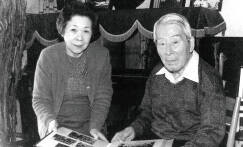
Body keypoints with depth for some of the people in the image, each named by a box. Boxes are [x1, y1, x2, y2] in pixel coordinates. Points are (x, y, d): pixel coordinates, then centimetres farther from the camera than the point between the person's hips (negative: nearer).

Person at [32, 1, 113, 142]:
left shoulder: (102, 54, -6)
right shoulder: (48, 56, -10)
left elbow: (103, 96, -4)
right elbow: (40, 99, -6)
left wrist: (95, 127, -16)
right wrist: (50, 120, -25)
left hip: (90, 126, 1)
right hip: (56, 129, -1)